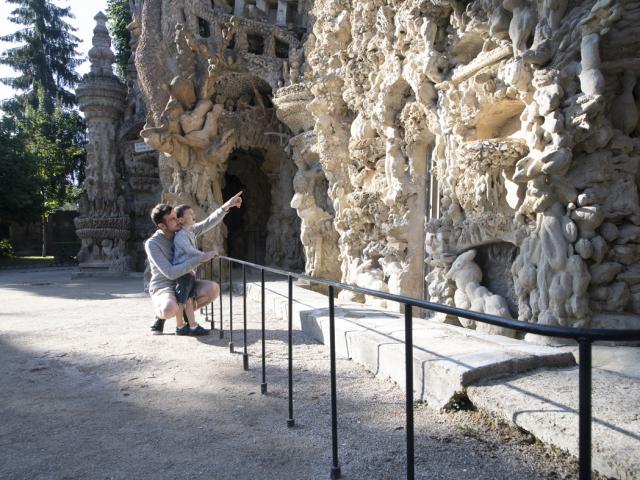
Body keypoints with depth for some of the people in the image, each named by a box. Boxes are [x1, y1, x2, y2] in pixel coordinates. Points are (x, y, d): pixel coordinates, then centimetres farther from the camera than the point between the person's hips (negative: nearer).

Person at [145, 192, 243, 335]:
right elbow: (170, 273, -29)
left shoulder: (182, 231, -1)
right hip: (163, 288, -6)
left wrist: (226, 206, -19)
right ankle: (161, 313, -1)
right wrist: (199, 259, -31)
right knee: (169, 309, -41)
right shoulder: (152, 244, -20)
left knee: (213, 289, -21)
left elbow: (207, 224, -5)